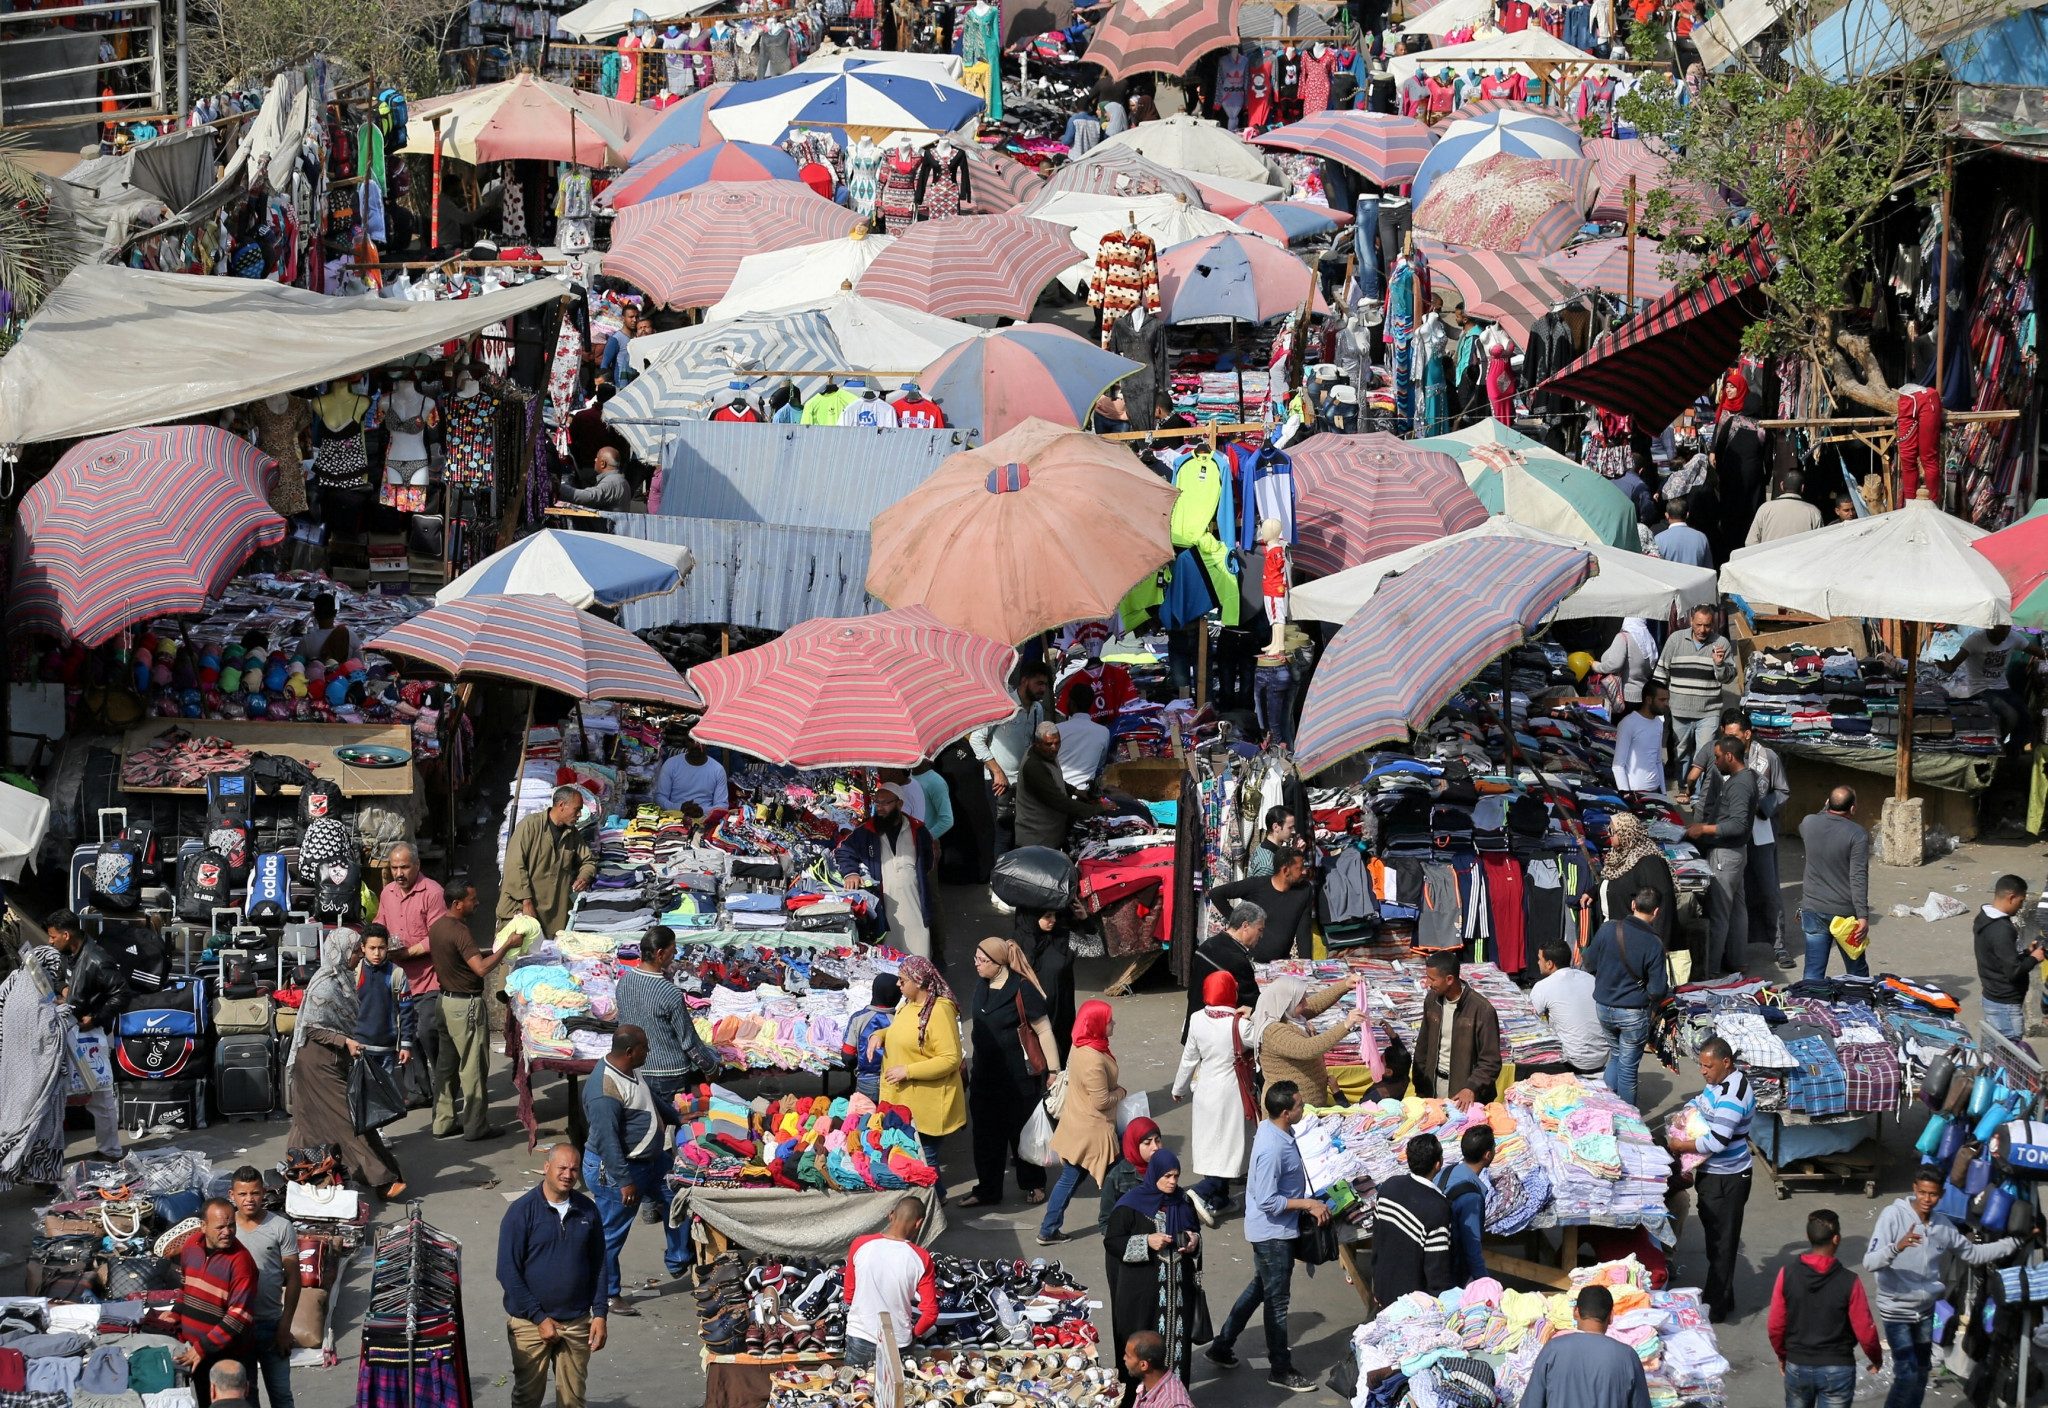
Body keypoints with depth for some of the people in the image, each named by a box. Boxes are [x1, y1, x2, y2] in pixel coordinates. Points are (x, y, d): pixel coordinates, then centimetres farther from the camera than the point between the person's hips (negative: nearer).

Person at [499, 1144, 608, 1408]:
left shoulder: (587, 1211, 4)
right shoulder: (522, 1210, -9)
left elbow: (598, 1266, 12)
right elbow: (508, 1272, -9)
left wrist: (600, 1315, 2)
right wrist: (539, 1318, -12)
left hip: (577, 1323, 3)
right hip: (530, 1323, -3)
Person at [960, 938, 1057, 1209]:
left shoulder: (1021, 990, -20)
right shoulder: (982, 984, 1)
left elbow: (1043, 1031, -16)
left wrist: (1054, 1072, -16)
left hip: (1019, 1075, -7)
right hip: (986, 1073, 7)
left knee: (1023, 1131, 8)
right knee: (986, 1134, 10)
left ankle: (1033, 1185, 25)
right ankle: (987, 1190, 20)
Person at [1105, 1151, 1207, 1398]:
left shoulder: (1183, 1203, 7)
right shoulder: (1131, 1205, -8)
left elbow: (1195, 1230, 21)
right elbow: (1111, 1241, -7)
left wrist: (1195, 1240, -3)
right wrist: (1147, 1242, -18)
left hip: (1178, 1288, 4)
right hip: (1141, 1290, -4)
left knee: (1176, 1340, 4)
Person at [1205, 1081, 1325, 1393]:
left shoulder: (1275, 1130, -1)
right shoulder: (1272, 1149, -31)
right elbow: (1267, 1201, -29)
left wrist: (1308, 1204, 13)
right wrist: (1308, 1204, -23)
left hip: (1275, 1230, 10)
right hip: (1273, 1232, -10)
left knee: (1260, 1287, 24)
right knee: (1277, 1299, 4)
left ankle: (1222, 1345, 36)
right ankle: (1280, 1370, 18)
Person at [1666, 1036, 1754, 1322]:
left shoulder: (1733, 1095, -27)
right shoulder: (1719, 1082, 4)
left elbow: (1717, 1142, -31)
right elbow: (1700, 1101, 25)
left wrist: (1682, 1146, -19)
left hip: (1726, 1180, -10)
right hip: (1712, 1173, 10)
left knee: (1721, 1243, 1)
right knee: (1715, 1237, 19)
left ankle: (1716, 1307, 9)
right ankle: (1721, 1298, 31)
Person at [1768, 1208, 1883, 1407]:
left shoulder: (1787, 1273, -11)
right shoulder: (1848, 1282, -17)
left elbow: (1775, 1325, -3)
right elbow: (1865, 1331, -11)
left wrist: (1782, 1354, 16)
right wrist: (1876, 1359, 9)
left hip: (1797, 1366, 2)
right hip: (1837, 1369, -2)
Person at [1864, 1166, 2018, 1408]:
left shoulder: (1943, 1225, -2)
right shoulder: (1893, 1216, -18)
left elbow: (1974, 1254, 13)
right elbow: (1869, 1263, -25)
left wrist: (2016, 1242, 8)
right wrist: (1897, 1247, -43)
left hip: (1926, 1310, 6)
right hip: (1896, 1309, -6)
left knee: (1921, 1372, 17)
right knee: (1907, 1374, -13)